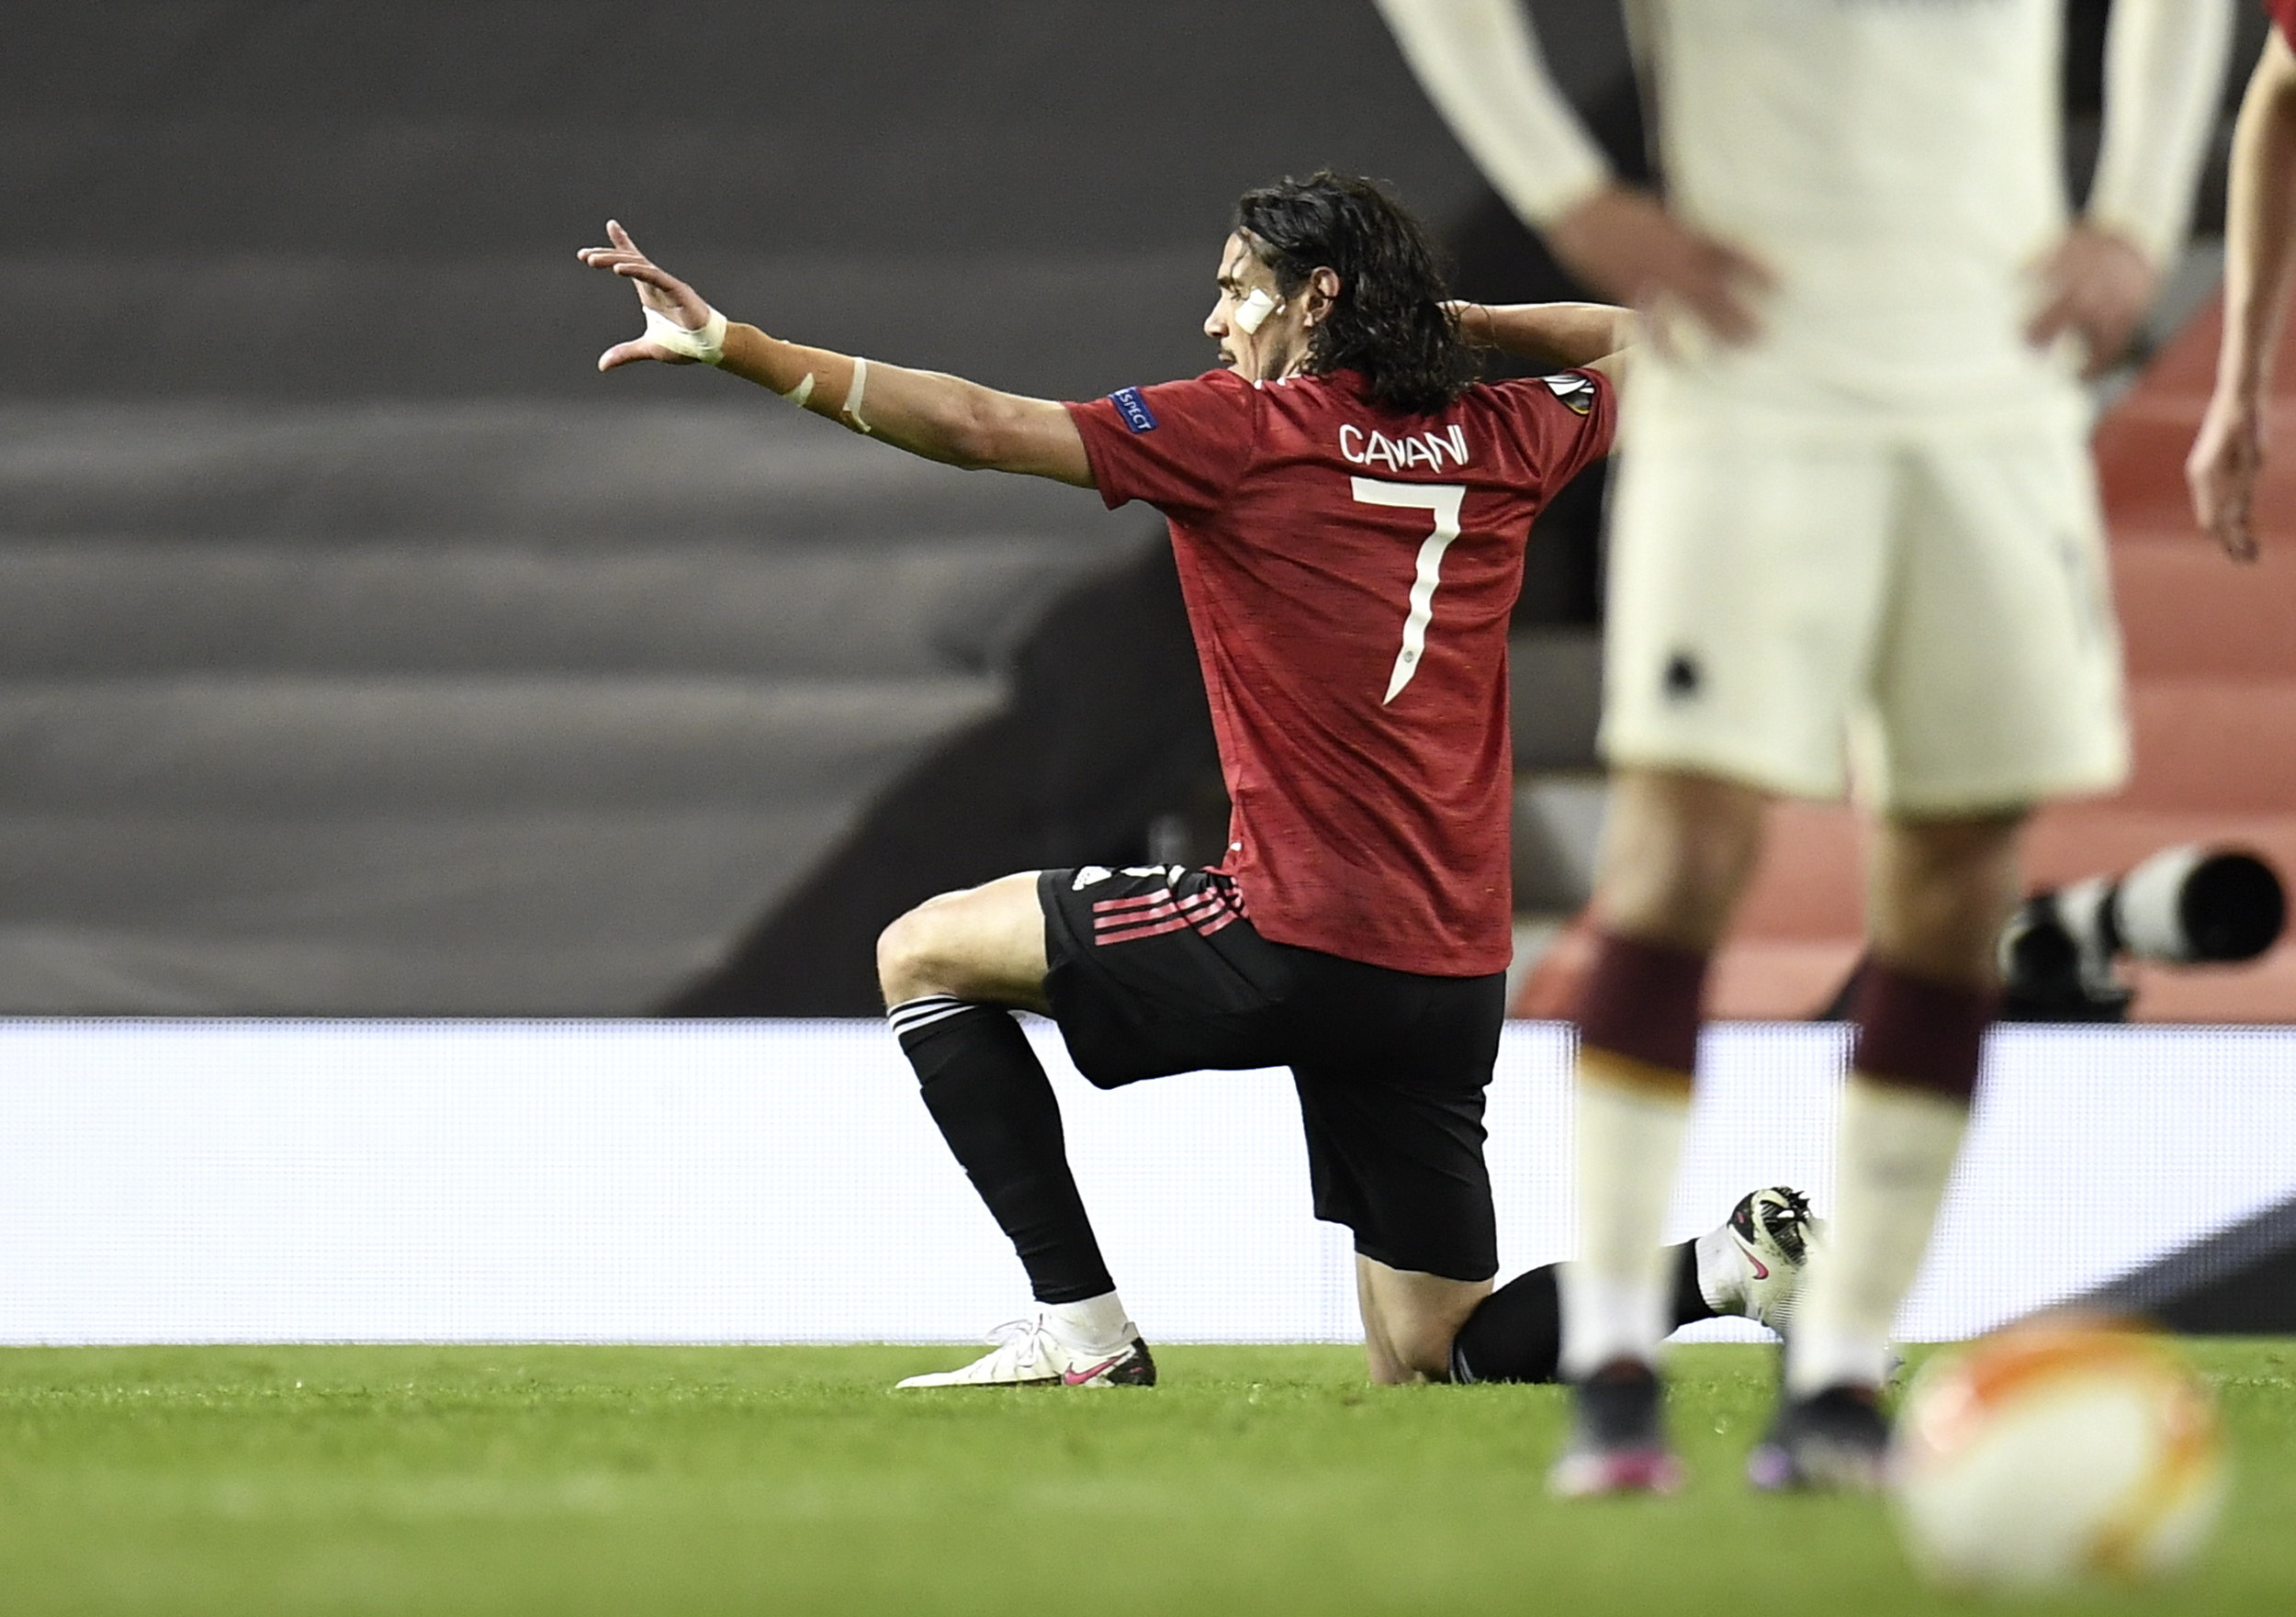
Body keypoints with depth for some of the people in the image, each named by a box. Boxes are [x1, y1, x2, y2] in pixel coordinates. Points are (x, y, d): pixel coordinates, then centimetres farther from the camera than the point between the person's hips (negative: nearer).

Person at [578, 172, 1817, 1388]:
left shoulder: (1244, 430, -6)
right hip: (1455, 977, 6)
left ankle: (1083, 1325, 3)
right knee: (1425, 1366, 15)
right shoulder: (1502, 440, 9)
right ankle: (1729, 1265, -7)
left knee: (924, 953, 12)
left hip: (1292, 943, -6)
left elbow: (972, 427, -11)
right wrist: (1458, 319, 23)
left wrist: (728, 345, -11)